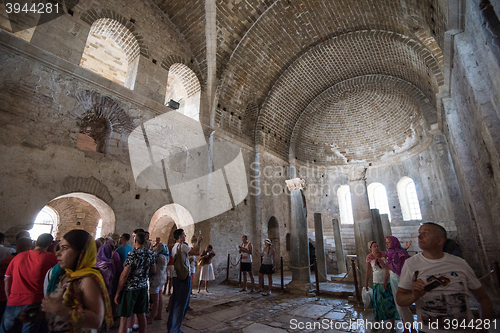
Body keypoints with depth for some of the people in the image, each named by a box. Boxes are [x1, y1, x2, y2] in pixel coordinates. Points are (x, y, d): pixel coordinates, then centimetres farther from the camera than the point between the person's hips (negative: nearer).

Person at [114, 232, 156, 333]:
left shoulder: (132, 254, -17)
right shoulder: (150, 254, 0)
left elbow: (124, 275, -16)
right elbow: (154, 270, 10)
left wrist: (118, 292, -8)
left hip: (130, 289, -5)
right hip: (143, 287, 6)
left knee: (124, 318, 3)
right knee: (141, 314, 16)